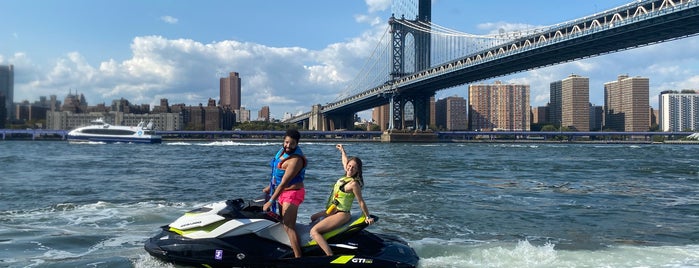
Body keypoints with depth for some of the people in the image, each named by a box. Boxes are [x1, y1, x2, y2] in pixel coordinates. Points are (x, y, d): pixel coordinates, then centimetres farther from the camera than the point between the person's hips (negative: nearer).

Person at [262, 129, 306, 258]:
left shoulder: (295, 159, -23)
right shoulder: (283, 151, 5)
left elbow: (284, 183, -25)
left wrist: (271, 201, -24)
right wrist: (269, 187, 22)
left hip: (292, 193, -10)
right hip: (283, 193, 10)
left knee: (288, 227, -15)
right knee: (283, 223, 13)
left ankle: (298, 257, -16)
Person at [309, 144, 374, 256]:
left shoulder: (353, 183, -20)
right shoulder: (347, 176, 4)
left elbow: (361, 202, -16)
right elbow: (345, 162, 24)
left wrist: (367, 217, -12)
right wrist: (342, 150, 36)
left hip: (341, 214, -11)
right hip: (333, 211, 11)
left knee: (314, 231, -24)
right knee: (313, 218, 32)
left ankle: (330, 256, -30)